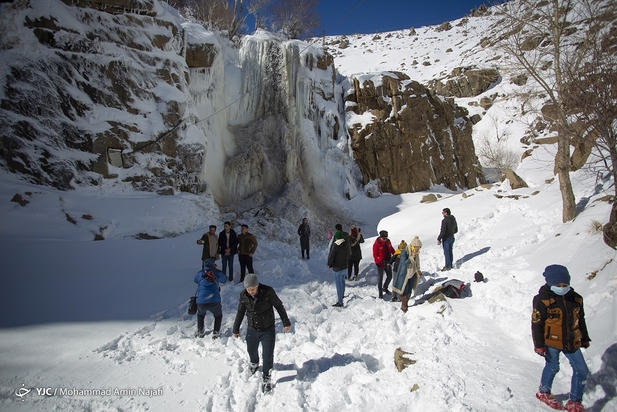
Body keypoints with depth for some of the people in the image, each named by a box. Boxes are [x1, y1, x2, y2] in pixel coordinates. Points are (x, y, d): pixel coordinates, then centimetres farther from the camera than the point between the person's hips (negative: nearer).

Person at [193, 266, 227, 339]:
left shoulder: (199, 273, 13)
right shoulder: (216, 272, 8)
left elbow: (196, 280, 34)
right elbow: (224, 280, 26)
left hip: (201, 302, 2)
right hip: (214, 302, -2)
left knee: (200, 314, 36)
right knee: (218, 315, 29)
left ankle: (200, 331, 35)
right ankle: (215, 332, 22)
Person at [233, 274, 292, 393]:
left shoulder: (268, 291, -22)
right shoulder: (243, 295, -12)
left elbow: (279, 306, -9)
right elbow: (240, 312, 4)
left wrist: (286, 322, -4)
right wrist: (236, 329, 12)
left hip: (268, 330, -3)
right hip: (252, 330, 4)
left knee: (268, 355, -2)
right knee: (251, 351, 23)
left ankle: (266, 379, 19)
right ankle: (254, 364, 56)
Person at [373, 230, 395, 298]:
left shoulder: (388, 241, 0)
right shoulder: (376, 244, -19)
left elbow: (391, 249, 14)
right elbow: (375, 255, -20)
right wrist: (380, 261, -33)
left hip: (388, 262, 6)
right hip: (380, 264, -6)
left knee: (389, 276, 15)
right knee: (380, 278, 5)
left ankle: (385, 288, 38)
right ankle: (380, 292, 19)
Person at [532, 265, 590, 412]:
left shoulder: (576, 299, 1)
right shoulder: (542, 300, -16)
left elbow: (580, 320, 16)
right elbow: (536, 324, -13)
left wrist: (584, 339, 19)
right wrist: (539, 344, -13)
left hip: (571, 342, 6)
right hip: (551, 342, -5)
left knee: (581, 370, 5)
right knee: (552, 367, 7)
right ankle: (543, 392, 33)